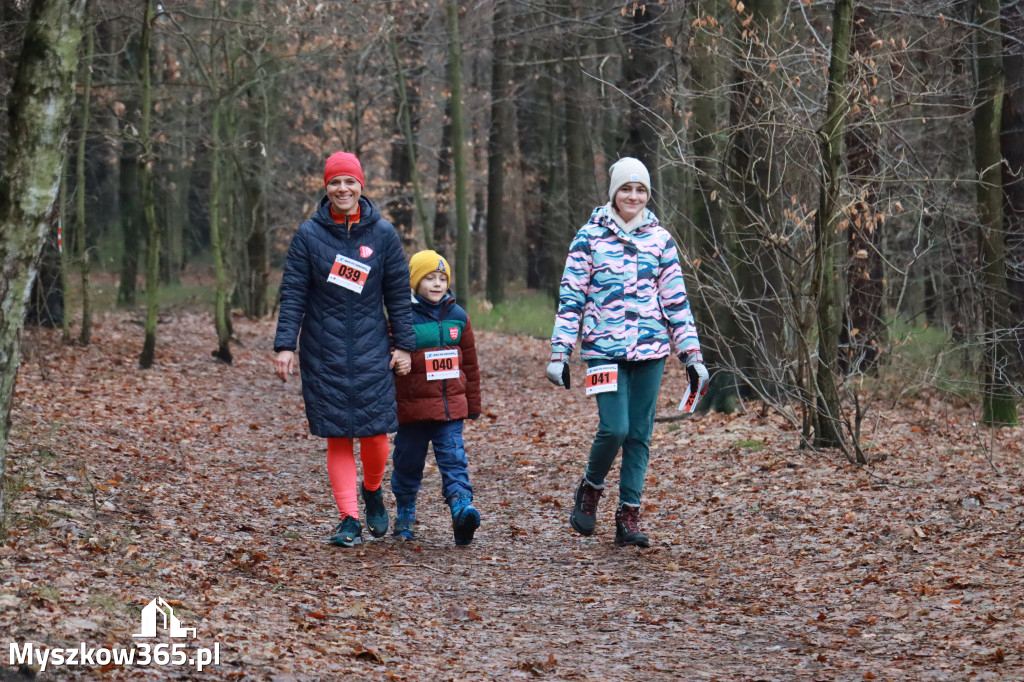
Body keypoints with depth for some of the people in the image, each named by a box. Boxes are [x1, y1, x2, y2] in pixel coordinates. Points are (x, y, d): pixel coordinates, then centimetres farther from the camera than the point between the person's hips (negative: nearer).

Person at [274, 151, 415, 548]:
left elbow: (398, 293, 7)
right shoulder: (309, 234, 0)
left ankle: (372, 492, 27)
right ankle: (349, 519, 1)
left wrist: (403, 345, 4)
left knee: (375, 432, -3)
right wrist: (285, 344, -9)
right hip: (323, 351, -1)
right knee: (337, 437, -2)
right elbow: (293, 294, -1)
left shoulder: (382, 234, 3)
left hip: (371, 350, 1)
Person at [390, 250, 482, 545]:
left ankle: (462, 506, -19)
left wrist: (473, 404, 18)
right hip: (412, 407, -2)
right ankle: (404, 515, 24)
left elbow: (470, 363, 16)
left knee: (454, 460, -9)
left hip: (451, 407, 2)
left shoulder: (458, 316, 7)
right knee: (408, 463, 9)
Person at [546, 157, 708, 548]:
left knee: (640, 434, 3)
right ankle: (590, 488, 14)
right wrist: (559, 354, -4)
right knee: (614, 428, -14)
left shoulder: (659, 239, 9)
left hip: (650, 351, 3)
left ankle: (629, 516, 10)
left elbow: (676, 300, 11)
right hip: (605, 349, -3)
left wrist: (692, 356, 7)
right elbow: (570, 298, 1)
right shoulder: (589, 238, 1)